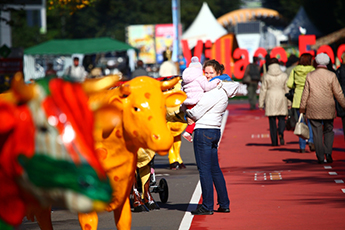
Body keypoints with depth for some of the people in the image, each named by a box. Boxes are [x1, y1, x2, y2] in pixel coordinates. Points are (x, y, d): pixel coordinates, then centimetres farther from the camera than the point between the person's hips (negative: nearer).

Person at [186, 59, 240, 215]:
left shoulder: (214, 92, -15)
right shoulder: (223, 91, 14)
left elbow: (196, 113, -13)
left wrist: (188, 113, 6)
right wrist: (193, 117, 6)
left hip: (204, 132, -9)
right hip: (215, 131, 9)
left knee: (204, 169, -4)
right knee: (214, 169, 15)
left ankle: (207, 206, -1)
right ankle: (224, 204, 19)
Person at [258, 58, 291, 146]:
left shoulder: (267, 76, -4)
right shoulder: (284, 75, 1)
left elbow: (263, 90, -2)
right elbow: (287, 89, 3)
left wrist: (261, 103, 4)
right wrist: (289, 102, 10)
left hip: (270, 99, -1)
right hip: (281, 99, 1)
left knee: (272, 120, 4)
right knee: (281, 118, 9)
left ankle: (274, 141, 2)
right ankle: (281, 133, -21)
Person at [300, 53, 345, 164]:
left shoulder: (310, 76, 0)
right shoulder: (331, 75, -5)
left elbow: (305, 93, 3)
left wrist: (302, 108, 10)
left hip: (313, 109, 1)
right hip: (328, 109, 0)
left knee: (317, 133, 3)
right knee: (328, 131, 13)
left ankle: (320, 157, -1)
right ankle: (328, 153, -2)